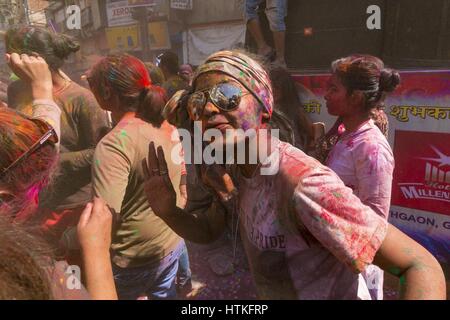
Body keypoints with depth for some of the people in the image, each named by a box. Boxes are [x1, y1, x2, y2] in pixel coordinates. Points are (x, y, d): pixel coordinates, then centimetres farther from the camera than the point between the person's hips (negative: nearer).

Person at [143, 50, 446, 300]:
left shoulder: (303, 184, -35)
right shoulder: (236, 169, -9)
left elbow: (422, 266, -32)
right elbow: (210, 230, 3)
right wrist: (169, 212, -18)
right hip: (270, 292, 7)